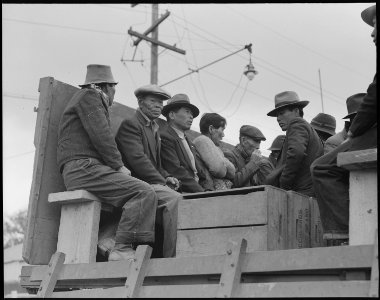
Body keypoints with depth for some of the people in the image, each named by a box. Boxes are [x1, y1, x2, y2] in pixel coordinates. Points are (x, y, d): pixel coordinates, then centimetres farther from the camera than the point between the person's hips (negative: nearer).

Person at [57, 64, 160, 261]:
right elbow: (100, 135, -11)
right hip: (83, 169, -10)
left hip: (87, 169, 10)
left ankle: (106, 242, -5)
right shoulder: (89, 96, 2)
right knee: (144, 193, -22)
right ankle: (122, 249, -25)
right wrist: (119, 165, -5)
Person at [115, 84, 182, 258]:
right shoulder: (130, 124, -4)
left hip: (152, 181, 9)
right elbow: (137, 159, -16)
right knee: (174, 199, -30)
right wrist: (162, 181, -17)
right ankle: (172, 256, -29)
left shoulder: (154, 128, 26)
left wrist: (167, 177, 5)